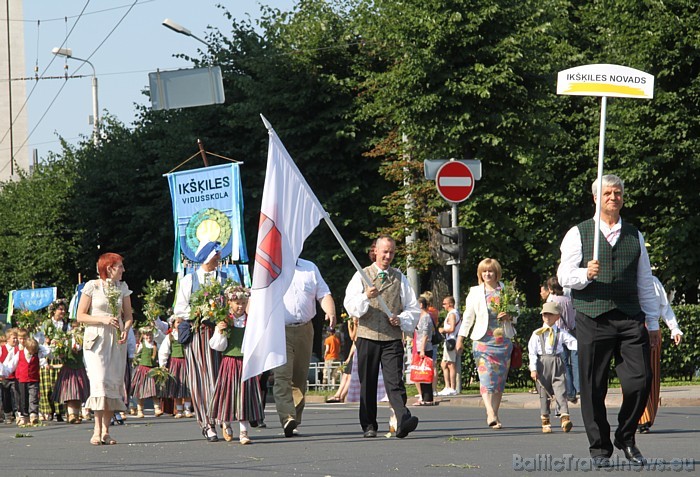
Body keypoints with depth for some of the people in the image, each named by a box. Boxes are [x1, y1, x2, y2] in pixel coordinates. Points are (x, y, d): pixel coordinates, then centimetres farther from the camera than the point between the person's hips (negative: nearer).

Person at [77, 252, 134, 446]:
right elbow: (80, 316, -3)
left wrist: (125, 330, -7)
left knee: (113, 382, -1)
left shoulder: (122, 287, 10)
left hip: (116, 340, 4)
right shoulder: (92, 286, -3)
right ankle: (98, 429, -15)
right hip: (96, 338, -4)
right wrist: (103, 319, -15)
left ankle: (106, 430, 1)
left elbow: (128, 315, 13)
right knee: (99, 380, -15)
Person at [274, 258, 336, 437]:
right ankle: (287, 417, -29)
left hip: (304, 330, 4)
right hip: (279, 330, -4)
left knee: (300, 377, 6)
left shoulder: (310, 268, 17)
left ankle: (295, 419, 13)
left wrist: (330, 311, -7)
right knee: (282, 374, -19)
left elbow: (324, 294, 13)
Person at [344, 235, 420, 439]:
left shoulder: (400, 278, 15)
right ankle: (369, 425, 11)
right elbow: (350, 305, -1)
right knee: (367, 383, 4)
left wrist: (401, 319, -4)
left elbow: (413, 308, 16)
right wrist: (366, 297, -20)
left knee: (395, 381, -13)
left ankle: (403, 421, -27)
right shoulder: (362, 276, 10)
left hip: (392, 339, 0)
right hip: (367, 336, 0)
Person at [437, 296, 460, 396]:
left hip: (451, 341, -11)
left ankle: (452, 389, -8)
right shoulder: (456, 313, 19)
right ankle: (447, 387, 13)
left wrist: (443, 330, -7)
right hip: (450, 342, 11)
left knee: (451, 365, -8)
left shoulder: (452, 314, -13)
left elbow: (452, 328, -23)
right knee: (443, 365, 13)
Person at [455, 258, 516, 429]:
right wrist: (460, 338, 8)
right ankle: (491, 414, -28)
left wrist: (509, 317, -8)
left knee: (500, 379, 2)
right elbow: (468, 316, 11)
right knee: (486, 377, -16)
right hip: (483, 341, -2)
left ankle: (493, 415, 10)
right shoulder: (475, 292, 8)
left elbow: (517, 313, 14)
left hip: (504, 340, 2)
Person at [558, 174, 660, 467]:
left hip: (630, 318, 2)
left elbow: (645, 283, 19)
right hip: (593, 318, -2)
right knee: (594, 387, -2)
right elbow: (564, 276, 3)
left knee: (640, 380, -9)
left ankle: (626, 440, 11)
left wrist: (652, 322, 16)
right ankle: (599, 448, 9)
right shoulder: (578, 234, 8)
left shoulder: (634, 236, 18)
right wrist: (586, 274, -17)